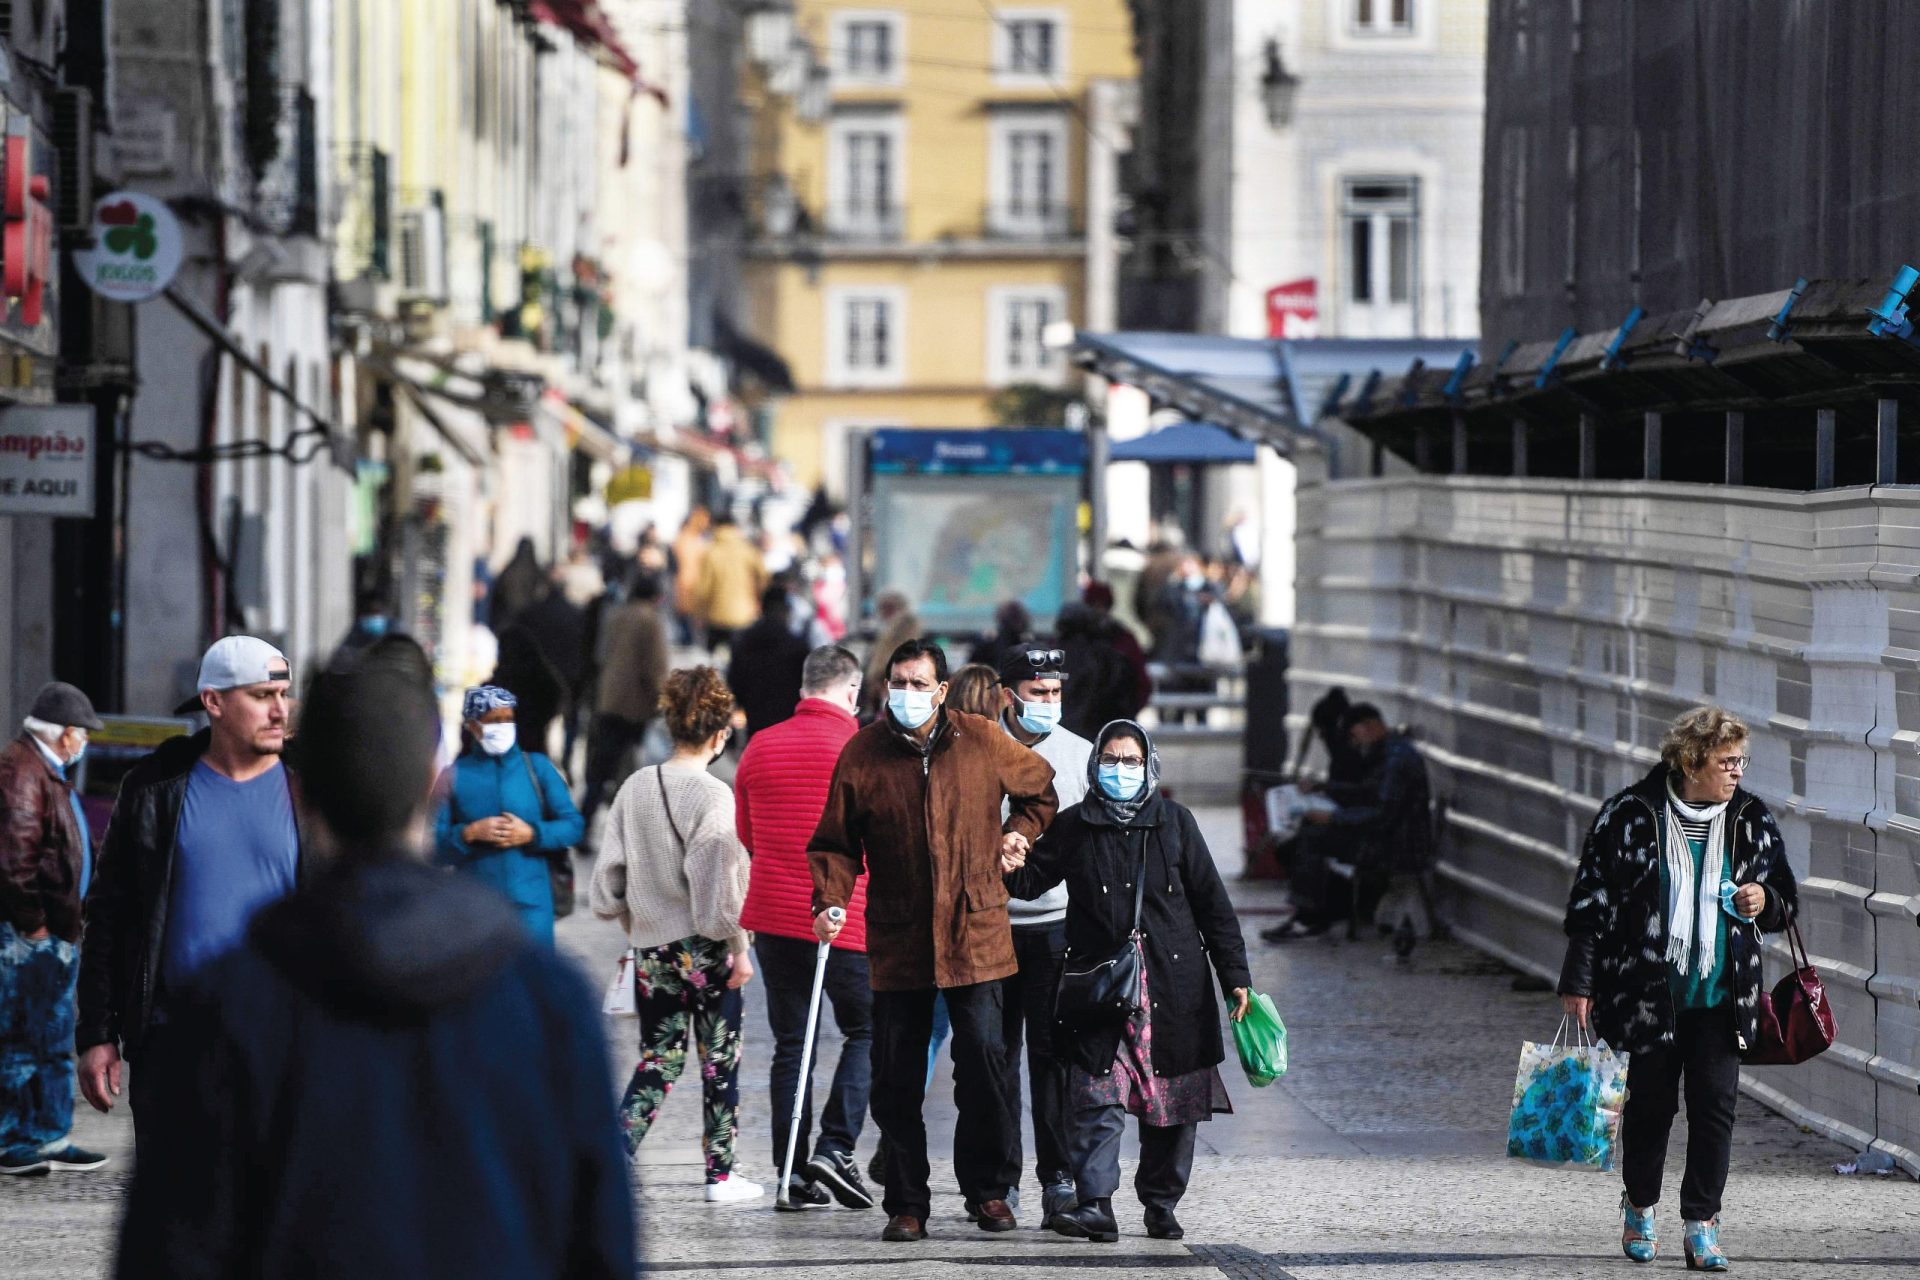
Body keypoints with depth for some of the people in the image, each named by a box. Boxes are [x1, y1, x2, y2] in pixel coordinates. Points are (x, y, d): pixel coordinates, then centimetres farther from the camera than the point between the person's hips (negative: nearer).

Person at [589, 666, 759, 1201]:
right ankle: (720, 1173, 15)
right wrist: (739, 948, -7)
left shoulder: (635, 787, 2)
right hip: (707, 948, -5)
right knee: (720, 1059, 9)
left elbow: (611, 871, 8)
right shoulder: (713, 795, -15)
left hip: (651, 949, 5)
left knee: (657, 1059, 10)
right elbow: (721, 882, -16)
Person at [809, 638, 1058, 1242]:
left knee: (983, 1057, -4)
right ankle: (906, 1204, 10)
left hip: (974, 935, 0)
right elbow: (836, 842, 4)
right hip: (897, 939, 0)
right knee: (896, 1079, 1)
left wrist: (1019, 831, 8)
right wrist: (830, 901, -11)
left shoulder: (982, 741, 2)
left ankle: (988, 1189, 11)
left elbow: (1039, 788, 22)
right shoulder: (862, 753, 0)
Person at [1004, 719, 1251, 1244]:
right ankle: (1095, 1204, -19)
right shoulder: (1074, 827, 8)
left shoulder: (1174, 822, 8)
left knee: (1173, 1103, 5)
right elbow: (1031, 879, 8)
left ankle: (1161, 1205, 17)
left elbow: (1211, 901, 10)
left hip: (1173, 986, 1)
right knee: (1099, 1100, -14)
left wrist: (1234, 975, 6)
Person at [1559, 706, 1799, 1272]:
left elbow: (1787, 901, 18)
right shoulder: (1630, 815, -4)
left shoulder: (1751, 819, 6)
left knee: (1715, 1104, -6)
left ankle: (1701, 1223, 1)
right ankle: (1639, 1209, 28)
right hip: (1646, 992, -2)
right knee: (1650, 1103, 7)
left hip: (1722, 994, 2)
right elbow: (1591, 900, -1)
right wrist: (1579, 981, -4)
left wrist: (1765, 902, -7)